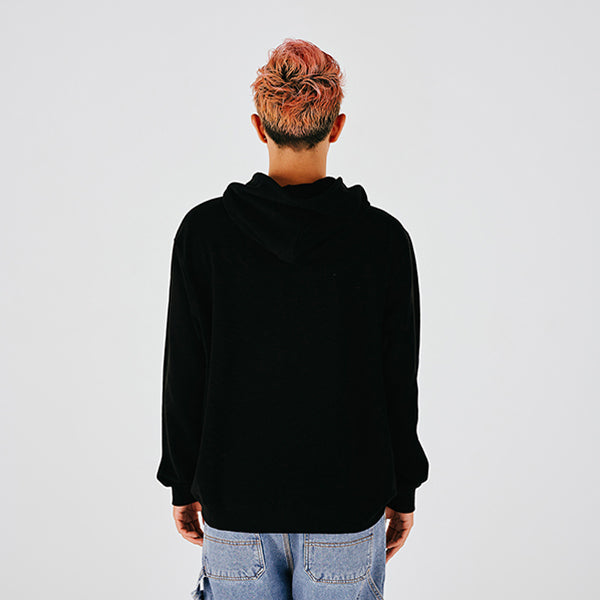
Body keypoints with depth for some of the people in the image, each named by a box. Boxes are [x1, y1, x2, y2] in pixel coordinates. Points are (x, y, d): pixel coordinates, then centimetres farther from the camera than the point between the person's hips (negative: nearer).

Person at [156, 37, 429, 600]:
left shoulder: (204, 230, -10)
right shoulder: (384, 237, -11)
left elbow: (184, 375, -5)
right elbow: (400, 381, -5)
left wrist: (184, 484, 8)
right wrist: (403, 490, 9)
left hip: (233, 503, 1)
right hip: (347, 510, 0)